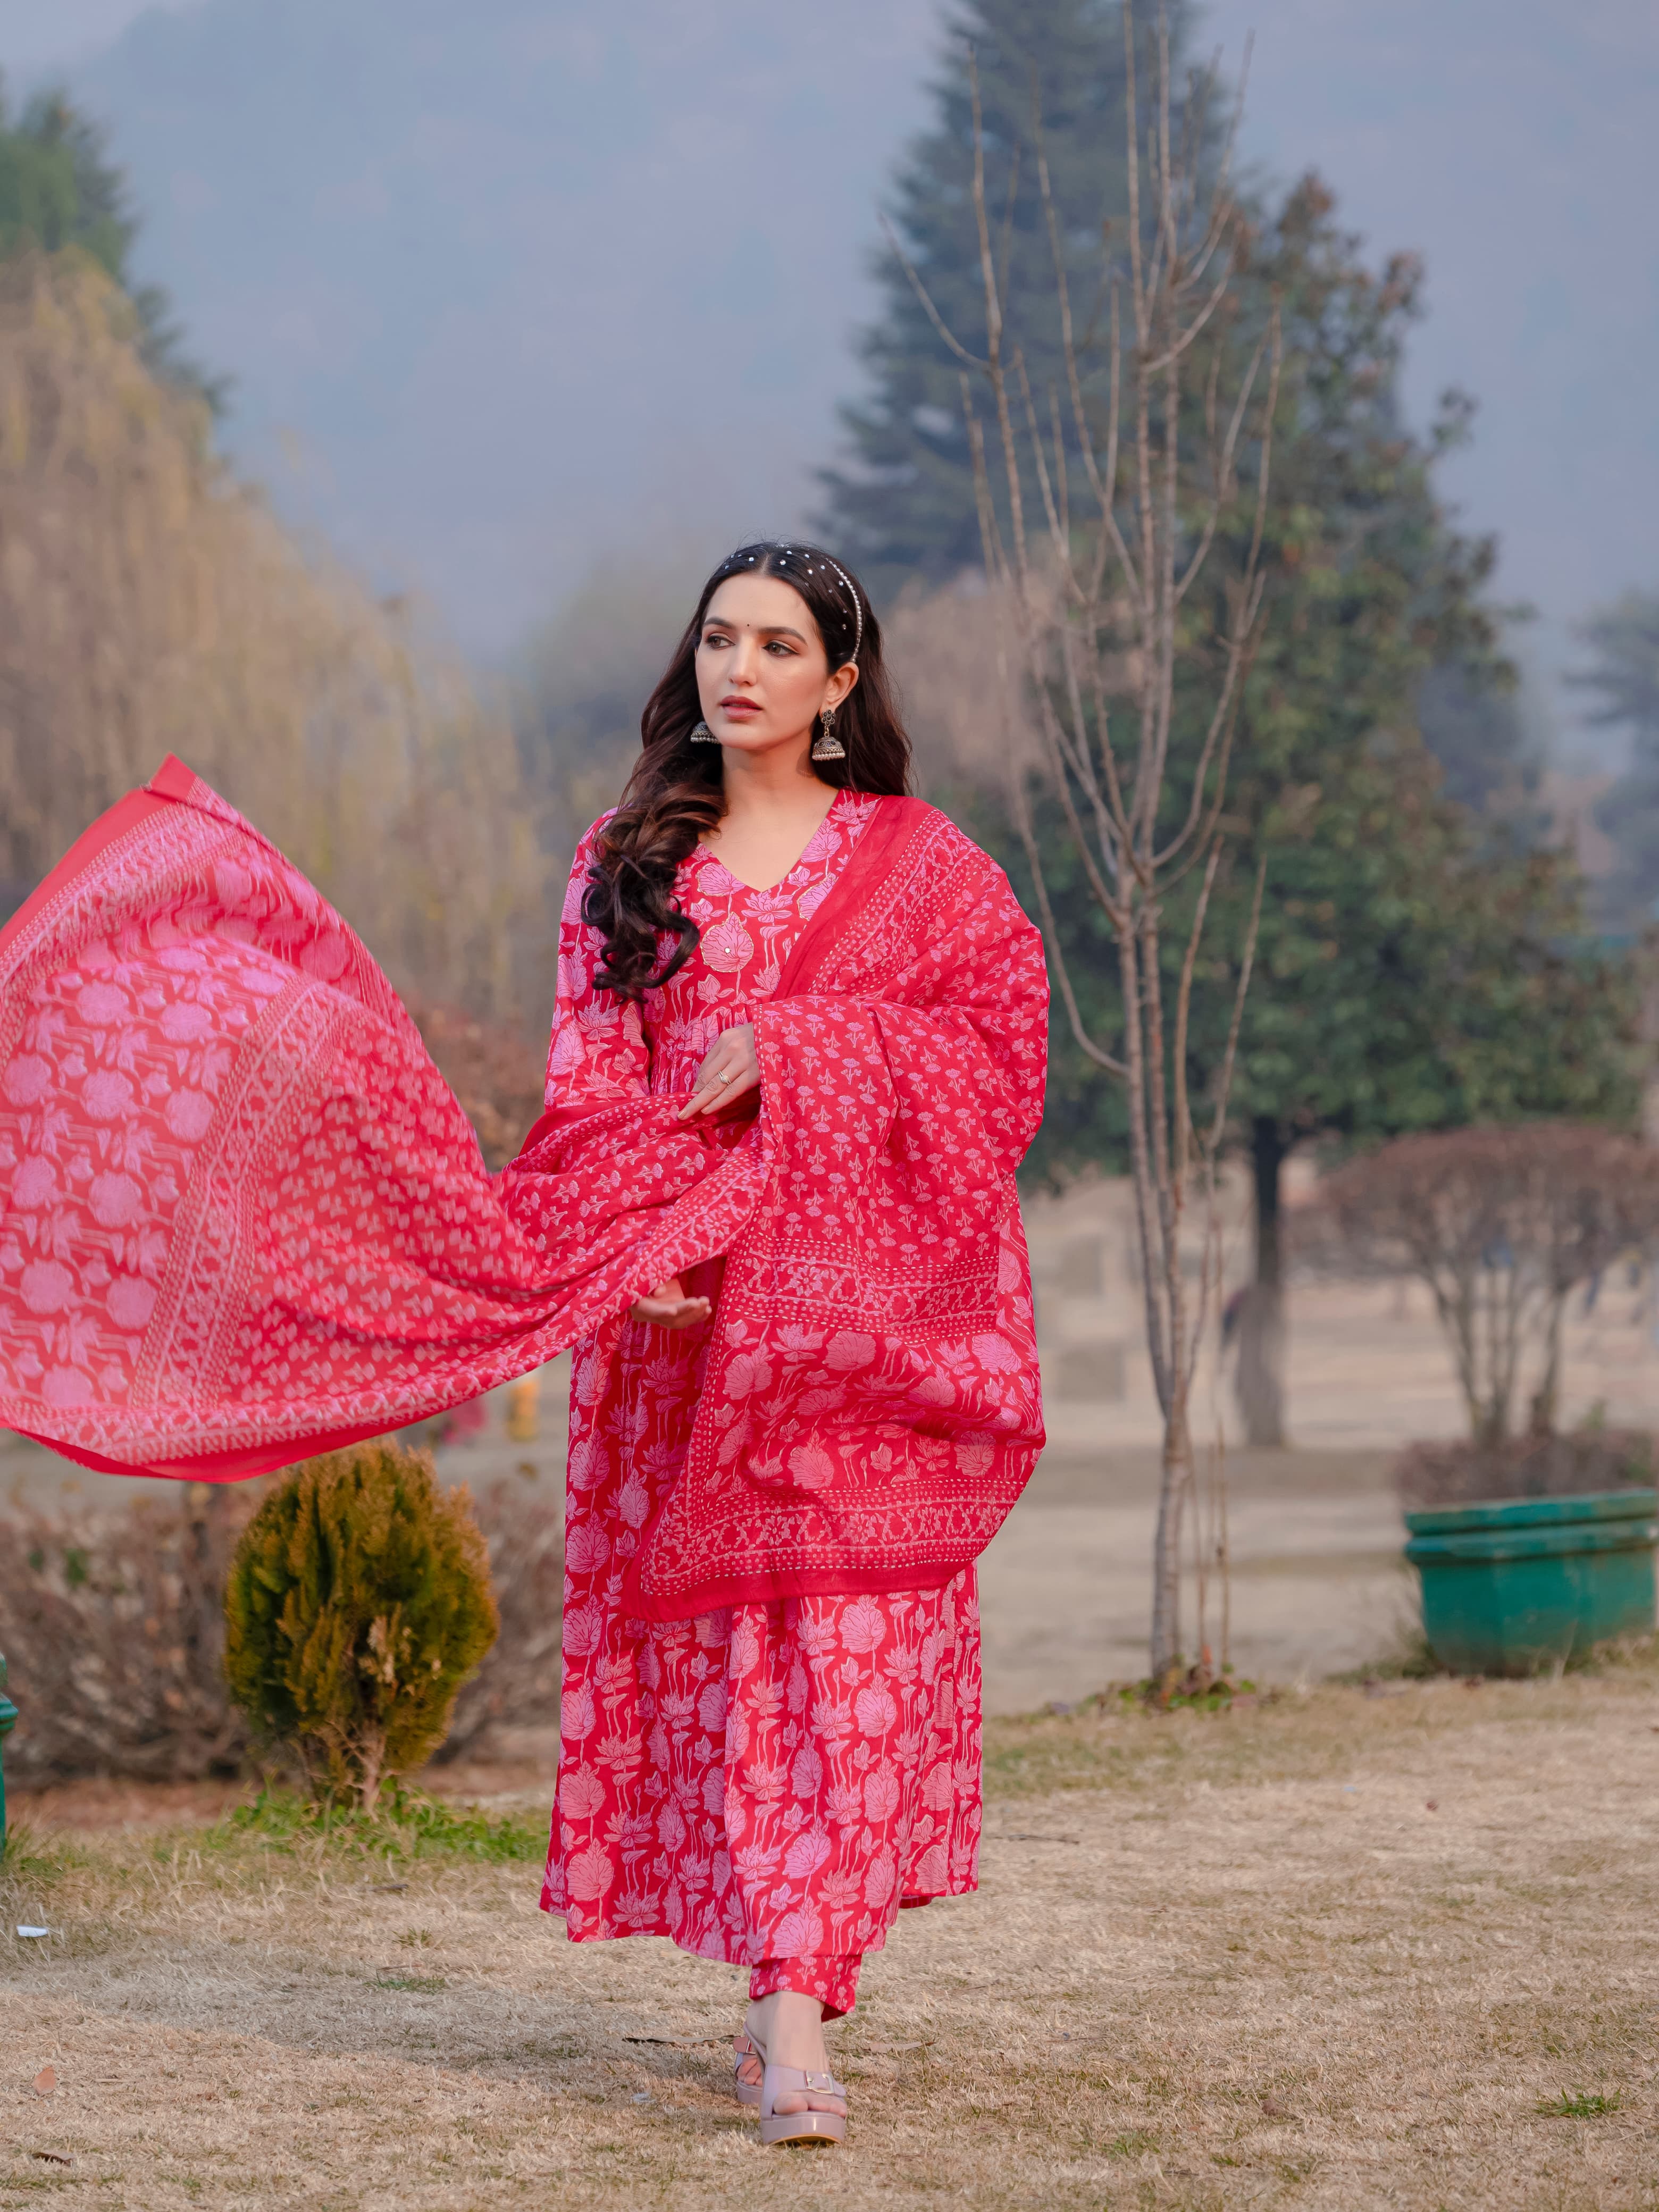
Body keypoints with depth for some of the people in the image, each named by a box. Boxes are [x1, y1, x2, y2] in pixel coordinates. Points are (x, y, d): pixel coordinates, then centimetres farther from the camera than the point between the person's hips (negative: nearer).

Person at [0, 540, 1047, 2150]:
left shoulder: (916, 863, 7)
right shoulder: (626, 866, 13)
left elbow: (999, 1029, -4)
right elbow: (591, 1082, 5)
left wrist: (788, 1055, -11)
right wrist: (637, 1243, -12)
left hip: (854, 1290, -2)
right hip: (685, 1302, 2)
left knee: (839, 1631, -10)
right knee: (706, 1637, 0)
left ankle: (791, 2012, -12)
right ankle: (787, 1977, 9)